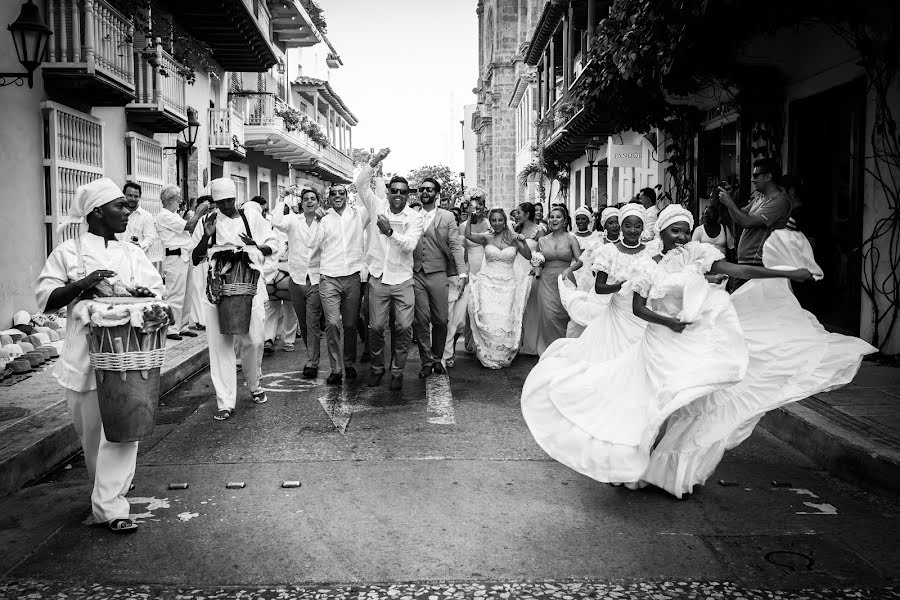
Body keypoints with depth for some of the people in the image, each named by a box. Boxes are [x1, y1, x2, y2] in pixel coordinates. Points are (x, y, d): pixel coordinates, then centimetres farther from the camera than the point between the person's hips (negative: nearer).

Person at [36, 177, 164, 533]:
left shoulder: (132, 253, 11)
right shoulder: (68, 253, 1)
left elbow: (157, 293, 11)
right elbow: (45, 299, -3)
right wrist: (81, 284, -17)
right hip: (85, 356, -2)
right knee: (91, 430, 10)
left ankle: (110, 505, 3)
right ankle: (110, 487, 32)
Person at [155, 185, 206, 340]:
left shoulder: (173, 215, 22)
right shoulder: (164, 216, -9)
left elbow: (190, 230, 19)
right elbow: (188, 226, -15)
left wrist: (198, 214, 14)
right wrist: (199, 213, -2)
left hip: (185, 257, 10)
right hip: (175, 258, -10)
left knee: (187, 295, 12)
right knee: (175, 296, -8)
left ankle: (183, 327, 19)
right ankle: (171, 329, -3)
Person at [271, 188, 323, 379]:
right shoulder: (293, 220, 3)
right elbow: (277, 223, -17)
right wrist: (282, 204, -8)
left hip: (316, 279, -2)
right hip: (296, 278, 2)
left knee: (313, 324, -5)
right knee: (302, 323, 13)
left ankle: (312, 363, 1)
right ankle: (313, 355, 31)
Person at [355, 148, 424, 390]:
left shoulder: (414, 217, -1)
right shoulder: (377, 206, 3)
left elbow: (409, 245, -13)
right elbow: (361, 184, -7)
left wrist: (390, 232, -28)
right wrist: (375, 161, -19)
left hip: (402, 280, 0)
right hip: (378, 277, 1)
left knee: (404, 328, -1)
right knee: (376, 327, 5)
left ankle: (397, 371, 14)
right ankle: (376, 368, 23)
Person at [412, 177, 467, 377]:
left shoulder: (447, 217, 5)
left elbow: (455, 246, -1)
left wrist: (462, 273, -12)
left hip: (438, 275, -1)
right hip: (415, 276, 1)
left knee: (441, 320, 3)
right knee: (420, 321, 0)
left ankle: (437, 359, 20)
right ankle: (426, 361, 11)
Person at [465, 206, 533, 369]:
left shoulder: (514, 238, 5)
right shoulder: (486, 237, 4)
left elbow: (529, 257, 1)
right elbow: (468, 235, -11)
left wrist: (523, 242, -13)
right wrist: (470, 217, -15)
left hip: (508, 284, 0)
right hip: (487, 283, 0)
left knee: (504, 320, -4)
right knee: (487, 318, -7)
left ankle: (503, 356, 15)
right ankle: (487, 355, 9)